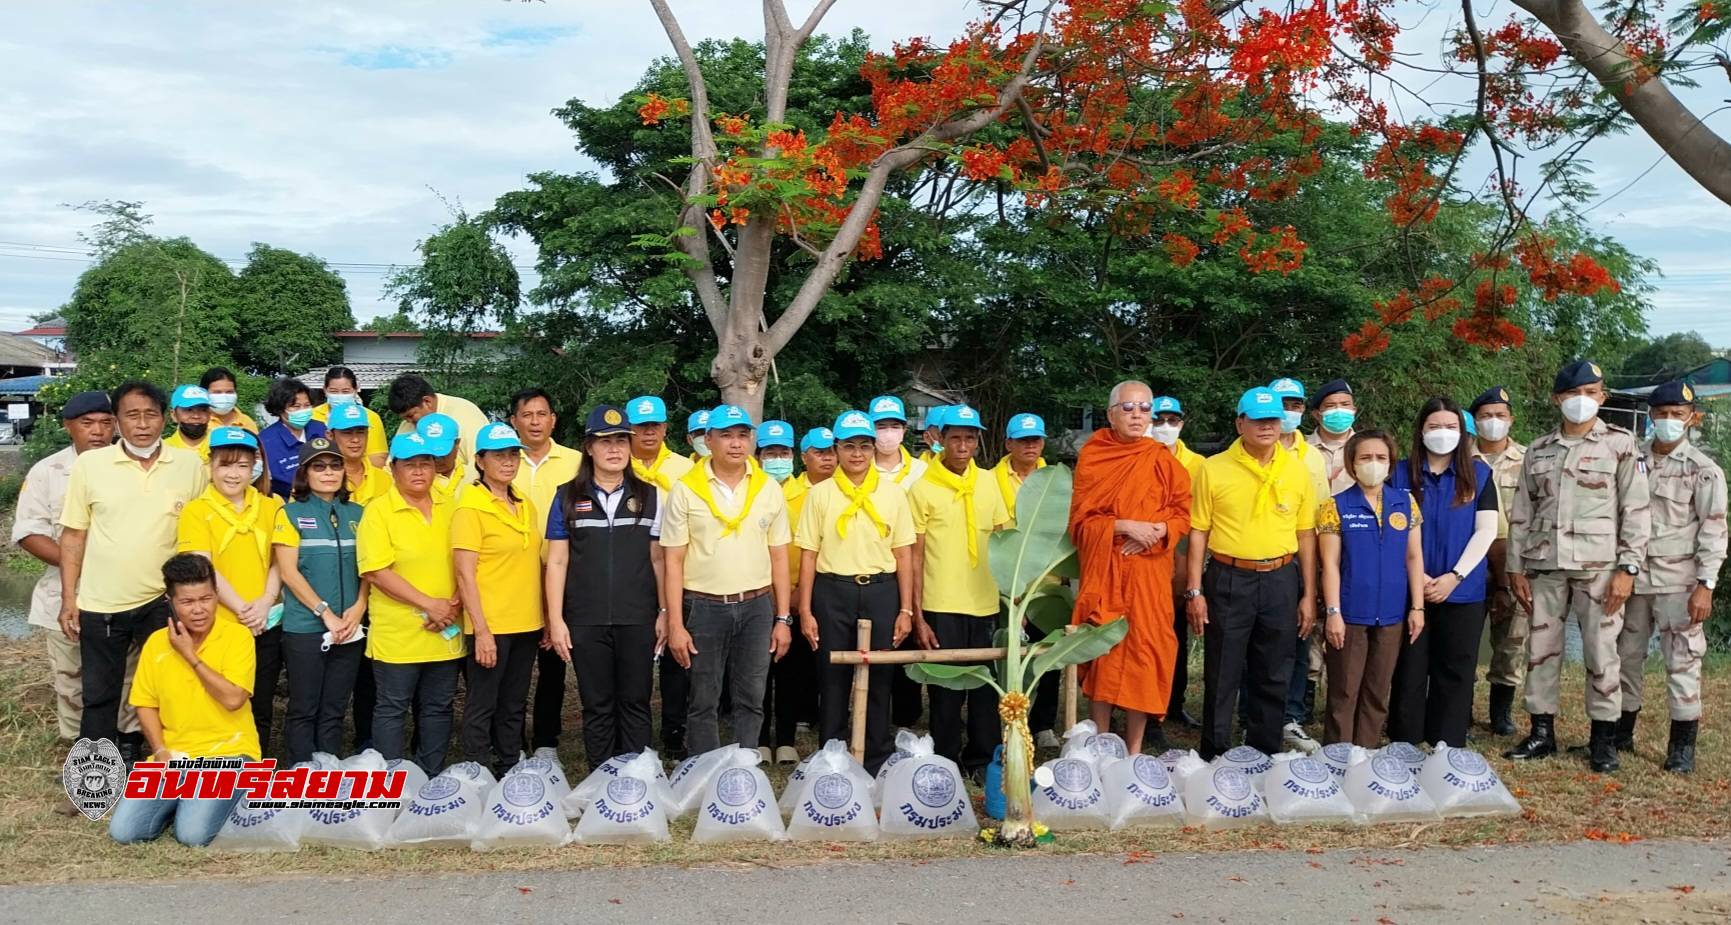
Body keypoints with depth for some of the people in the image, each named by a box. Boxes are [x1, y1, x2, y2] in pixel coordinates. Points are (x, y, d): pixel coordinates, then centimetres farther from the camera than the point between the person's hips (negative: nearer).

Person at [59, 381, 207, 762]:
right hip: (101, 603, 0)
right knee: (99, 694, 10)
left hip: (165, 600, 0)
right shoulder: (89, 464, -4)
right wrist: (68, 598, -2)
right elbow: (73, 535, 1)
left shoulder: (190, 466, -3)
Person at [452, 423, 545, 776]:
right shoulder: (470, 507, -9)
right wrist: (481, 631, -18)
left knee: (514, 706, 14)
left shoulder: (526, 506, 11)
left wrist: (544, 618, 12)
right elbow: (465, 575, -13)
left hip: (527, 624, 7)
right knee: (482, 707, 1)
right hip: (490, 626, -7)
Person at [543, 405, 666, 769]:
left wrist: (664, 611, 3)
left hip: (637, 618, 0)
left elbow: (658, 559, 8)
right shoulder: (568, 497, 3)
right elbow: (557, 561, 3)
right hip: (586, 620, 0)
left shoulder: (648, 496, 6)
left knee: (635, 703, 6)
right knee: (597, 706, 8)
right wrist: (555, 619, -2)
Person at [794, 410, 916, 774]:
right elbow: (808, 556, 3)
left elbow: (904, 555, 6)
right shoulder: (819, 494, 3)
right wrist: (805, 612, -2)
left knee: (878, 681, 5)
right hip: (832, 592, 0)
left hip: (881, 592, 1)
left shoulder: (893, 494, 6)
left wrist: (905, 610, 2)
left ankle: (878, 765, 17)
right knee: (832, 681, 5)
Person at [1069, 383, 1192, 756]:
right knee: (1101, 653, 1)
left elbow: (1183, 514, 5)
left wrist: (1157, 531, -14)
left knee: (1144, 652, 0)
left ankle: (1134, 750, 13)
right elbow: (1081, 521, -1)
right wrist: (1124, 526, -15)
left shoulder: (1162, 459, 5)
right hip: (1102, 570, 0)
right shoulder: (1091, 456, 3)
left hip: (1149, 570, 1)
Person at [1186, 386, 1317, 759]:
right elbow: (1198, 531, -2)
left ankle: (1264, 756, 24)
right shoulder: (1213, 470, -3)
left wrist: (1309, 595, 5)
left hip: (1281, 581, 3)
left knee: (1274, 677, 11)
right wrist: (1195, 591, -6)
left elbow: (1306, 535, 8)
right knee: (1222, 676, 5)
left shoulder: (1297, 472, 4)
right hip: (1228, 580, -2)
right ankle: (1212, 757, 18)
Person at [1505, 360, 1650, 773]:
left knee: (1601, 651, -1)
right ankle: (1541, 733, 16)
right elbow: (1521, 513, 12)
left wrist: (1627, 568, -9)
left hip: (1598, 566, -3)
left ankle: (1604, 739, 11)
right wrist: (1516, 568, 7)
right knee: (1541, 648, 6)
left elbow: (1636, 510, -3)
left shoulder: (1620, 444, 1)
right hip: (1545, 566, 3)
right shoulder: (1538, 450, 11)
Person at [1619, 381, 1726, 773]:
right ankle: (1622, 733, 22)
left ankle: (1682, 747, 6)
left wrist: (1705, 585, -12)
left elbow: (1713, 531, -5)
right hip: (1633, 576, 4)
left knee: (1682, 662, -2)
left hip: (1678, 582, -4)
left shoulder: (1704, 471, -1)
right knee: (1626, 656, 10)